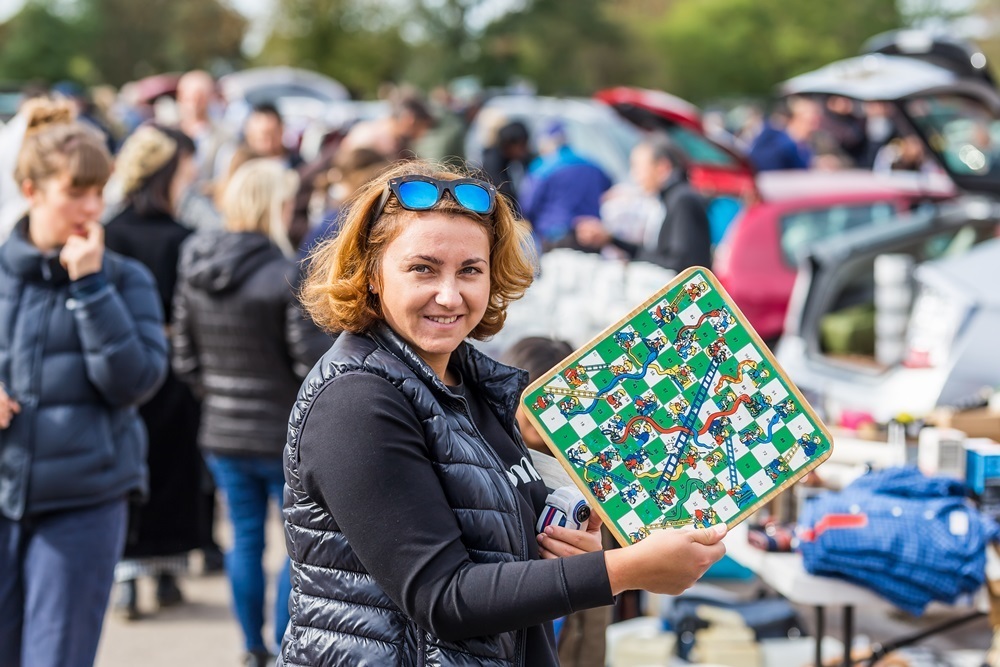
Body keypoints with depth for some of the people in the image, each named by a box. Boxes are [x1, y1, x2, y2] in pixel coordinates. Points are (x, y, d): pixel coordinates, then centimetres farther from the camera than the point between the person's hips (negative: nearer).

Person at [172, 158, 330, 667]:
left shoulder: (194, 270, -1)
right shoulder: (287, 274, -19)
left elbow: (185, 359, 6)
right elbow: (312, 361, -18)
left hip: (222, 432, 6)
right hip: (285, 433, -5)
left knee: (245, 539, 17)